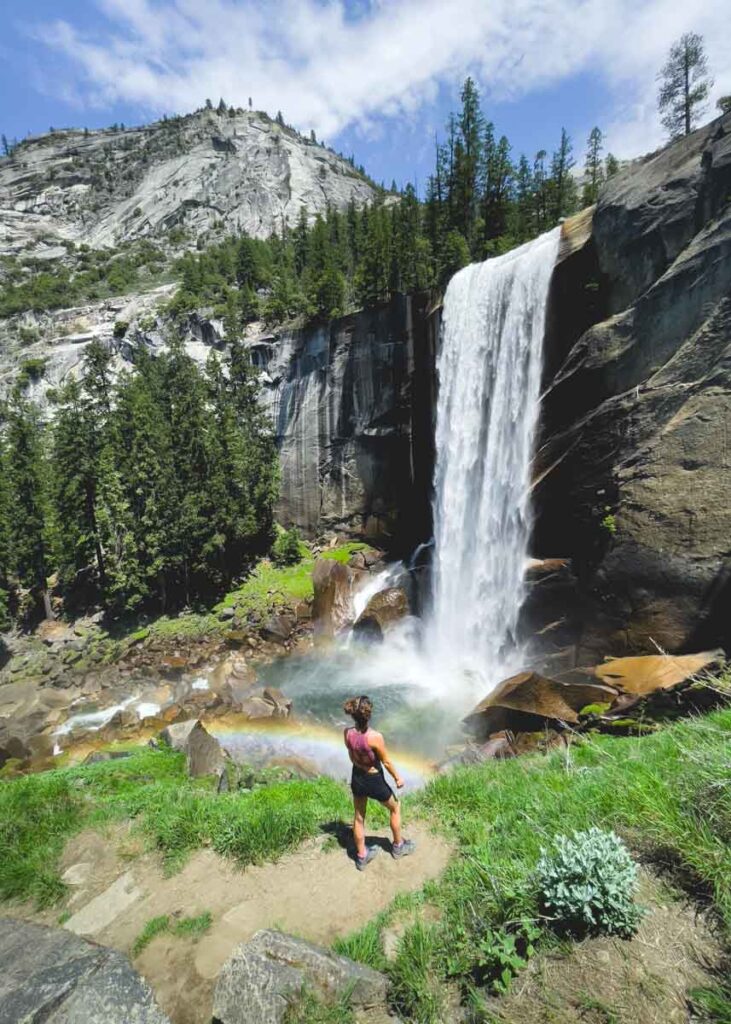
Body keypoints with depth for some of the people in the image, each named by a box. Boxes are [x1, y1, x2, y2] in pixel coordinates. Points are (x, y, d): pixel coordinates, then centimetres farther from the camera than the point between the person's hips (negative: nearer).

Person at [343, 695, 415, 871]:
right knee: (395, 808, 25)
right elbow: (386, 762, -18)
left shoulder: (347, 733, -19)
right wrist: (397, 778, 0)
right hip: (374, 780, -4)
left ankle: (361, 856, 43)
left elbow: (352, 759, 0)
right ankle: (398, 846, 45)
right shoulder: (375, 737, -34)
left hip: (357, 778, 4)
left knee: (358, 817, 24)